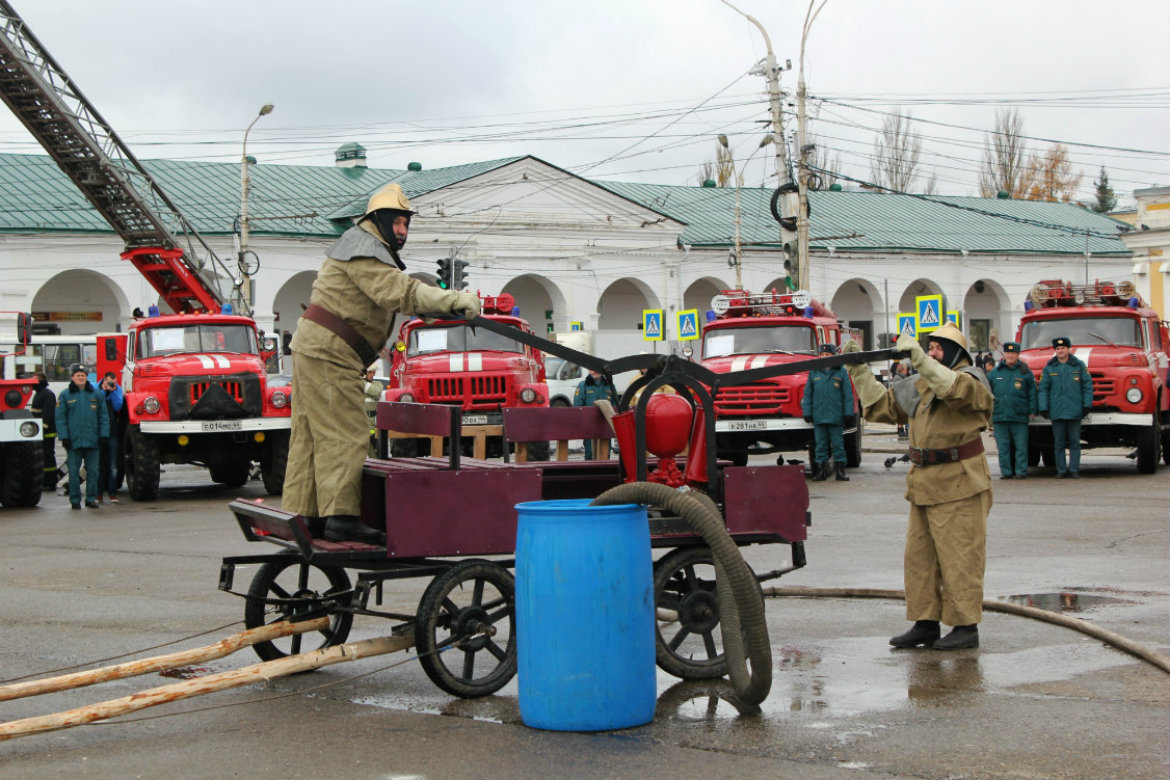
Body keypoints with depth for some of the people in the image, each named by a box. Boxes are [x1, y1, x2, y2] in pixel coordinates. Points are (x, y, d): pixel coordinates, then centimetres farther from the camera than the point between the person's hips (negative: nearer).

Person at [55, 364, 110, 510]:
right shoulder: (65, 395, 4)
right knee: (74, 472, 3)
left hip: (93, 441, 1)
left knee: (93, 471, 5)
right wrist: (64, 437, -6)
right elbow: (60, 418, 2)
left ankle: (91, 499, 13)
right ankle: (75, 500, 10)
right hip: (73, 441, -1)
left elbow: (103, 417, 9)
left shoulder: (96, 394, 8)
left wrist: (104, 435, 1)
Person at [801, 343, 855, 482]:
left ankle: (840, 471, 7)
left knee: (838, 444, 2)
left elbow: (848, 395, 1)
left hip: (836, 417, -2)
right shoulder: (814, 373, 10)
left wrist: (848, 414, -5)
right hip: (818, 417, 2)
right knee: (821, 445, 6)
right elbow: (808, 394, 10)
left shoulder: (841, 372, 4)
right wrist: (807, 413, 2)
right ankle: (821, 471, 10)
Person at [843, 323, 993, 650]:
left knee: (959, 557, -5)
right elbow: (880, 405, 21)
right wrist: (860, 370, 13)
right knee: (919, 557, 9)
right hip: (924, 485, 8)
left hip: (958, 487, -8)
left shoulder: (971, 380, -7)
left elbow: (956, 389, -31)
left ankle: (966, 626, 2)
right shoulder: (921, 386, 16)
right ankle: (925, 624, 17)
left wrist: (919, 358, -36)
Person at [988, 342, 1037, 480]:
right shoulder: (995, 372, 9)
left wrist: (1032, 410, 3)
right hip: (999, 416, 2)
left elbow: (1032, 392, 7)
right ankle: (1006, 471, 11)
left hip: (1019, 416, -2)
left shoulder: (1025, 372, 4)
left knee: (1021, 446, 1)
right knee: (1003, 447, 5)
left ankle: (1020, 471, 8)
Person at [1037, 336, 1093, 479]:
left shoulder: (1079, 365, 6)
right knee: (1059, 443, 4)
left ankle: (1074, 470, 8)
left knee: (1074, 442, 2)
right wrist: (1043, 408, -2)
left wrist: (1087, 405, 0)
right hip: (1056, 412, 1)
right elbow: (1043, 389, 6)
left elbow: (1087, 386, 7)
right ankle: (1061, 470, 10)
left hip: (1075, 411, -1)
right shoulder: (1048, 368, 8)